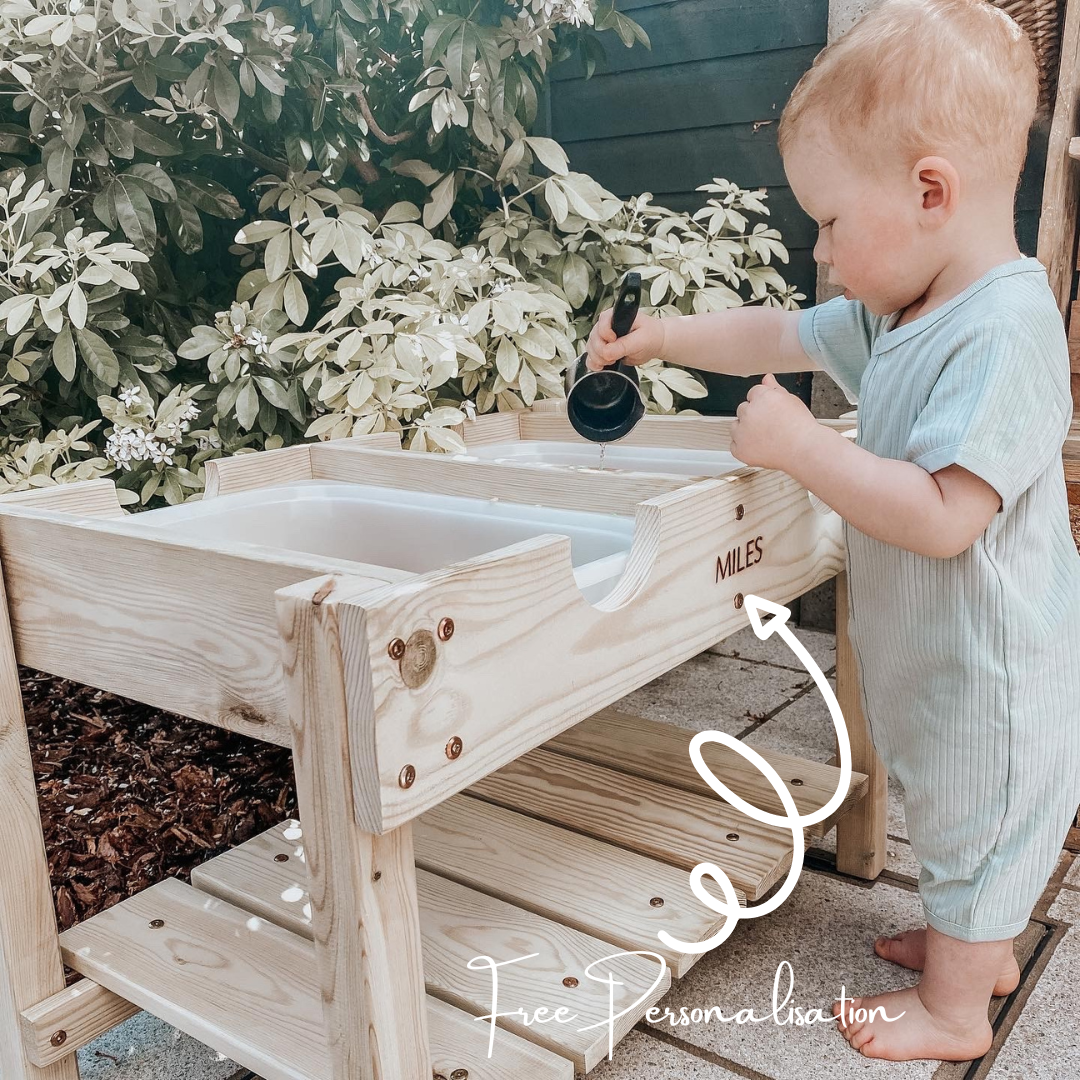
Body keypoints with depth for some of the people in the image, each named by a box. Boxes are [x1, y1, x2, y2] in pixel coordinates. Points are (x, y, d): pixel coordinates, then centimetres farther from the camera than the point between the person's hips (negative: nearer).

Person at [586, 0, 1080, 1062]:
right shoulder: (900, 311, 0)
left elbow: (941, 516, -35)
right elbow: (786, 336, 14)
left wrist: (801, 446, -30)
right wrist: (662, 337, 12)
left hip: (989, 674, -9)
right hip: (934, 658, 9)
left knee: (969, 828, 12)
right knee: (957, 821, 26)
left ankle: (953, 1007, 34)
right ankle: (976, 943, 49)